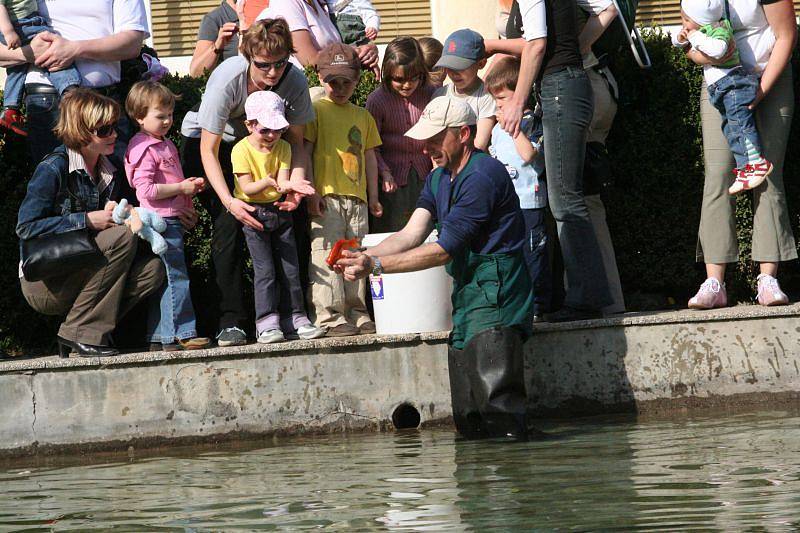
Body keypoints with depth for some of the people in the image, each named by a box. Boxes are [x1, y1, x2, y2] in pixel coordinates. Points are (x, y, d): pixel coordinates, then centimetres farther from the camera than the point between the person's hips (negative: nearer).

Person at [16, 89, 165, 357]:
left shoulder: (110, 172, 9)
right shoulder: (53, 169, -13)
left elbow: (112, 222, 18)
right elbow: (26, 227, -20)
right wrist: (87, 220, -22)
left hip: (80, 272, 7)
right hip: (43, 283, -7)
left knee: (152, 268, -16)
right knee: (123, 238, -25)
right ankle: (80, 332, -21)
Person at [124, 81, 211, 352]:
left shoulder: (165, 144, 19)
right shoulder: (144, 150, -13)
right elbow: (145, 190, -21)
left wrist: (190, 186, 14)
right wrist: (181, 188, -17)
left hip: (172, 219, 10)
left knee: (164, 280, 10)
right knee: (175, 278, -10)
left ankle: (158, 338, 12)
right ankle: (180, 334, -10)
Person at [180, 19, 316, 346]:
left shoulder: (295, 82, -22)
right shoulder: (227, 79, -33)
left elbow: (295, 141, -8)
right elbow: (209, 150, -28)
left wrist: (296, 185, -27)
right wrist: (229, 201, -39)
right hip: (205, 140, -4)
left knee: (290, 218, -12)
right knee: (228, 223, -22)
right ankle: (230, 322, -21)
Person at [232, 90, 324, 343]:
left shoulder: (283, 147, 3)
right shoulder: (242, 150, -11)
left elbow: (282, 180, -7)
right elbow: (247, 188, -16)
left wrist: (291, 186, -31)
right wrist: (267, 182, -35)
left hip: (279, 211, 5)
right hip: (254, 214, -5)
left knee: (290, 268, 4)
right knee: (265, 270, -9)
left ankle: (298, 317, 10)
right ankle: (267, 322, -9)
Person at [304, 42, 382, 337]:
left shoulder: (363, 116, 17)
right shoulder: (315, 110, 2)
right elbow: (305, 152, -3)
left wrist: (373, 196, 17)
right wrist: (310, 192, -11)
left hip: (357, 198, 5)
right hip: (326, 197, -5)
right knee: (327, 255, -9)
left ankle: (356, 313, 13)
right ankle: (330, 316, -9)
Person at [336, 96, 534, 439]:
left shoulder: (482, 176, -15)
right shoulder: (438, 179, 16)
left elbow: (444, 250, -18)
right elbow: (413, 233, 5)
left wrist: (375, 266, -17)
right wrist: (363, 256, -12)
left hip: (496, 297, -10)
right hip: (466, 296, 10)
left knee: (498, 408, -17)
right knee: (470, 423, 8)